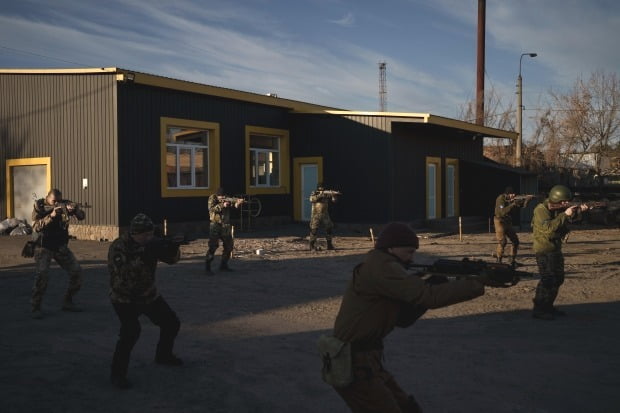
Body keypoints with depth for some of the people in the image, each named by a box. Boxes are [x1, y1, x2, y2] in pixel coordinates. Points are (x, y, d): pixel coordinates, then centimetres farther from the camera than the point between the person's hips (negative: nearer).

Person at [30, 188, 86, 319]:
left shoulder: (64, 204, -3)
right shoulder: (39, 206, -10)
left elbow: (82, 216, -11)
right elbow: (36, 227, -23)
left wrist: (74, 209, -33)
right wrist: (51, 216, -35)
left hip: (61, 247, 4)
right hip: (44, 247, -4)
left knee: (77, 271, -1)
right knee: (41, 275, -21)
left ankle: (67, 302, 15)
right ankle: (36, 308, -8)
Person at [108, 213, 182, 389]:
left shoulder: (151, 242, -8)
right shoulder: (118, 247, -24)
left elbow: (172, 259, -7)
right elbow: (121, 274, -36)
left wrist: (172, 248, -30)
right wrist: (141, 256, -43)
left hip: (148, 294, 6)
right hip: (124, 298, -6)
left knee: (172, 323, 9)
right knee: (131, 331, -27)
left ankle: (163, 355, 36)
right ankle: (117, 373, -12)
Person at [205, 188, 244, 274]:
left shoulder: (227, 199, 0)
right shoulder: (212, 198, -6)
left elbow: (233, 201, -18)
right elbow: (211, 209, -23)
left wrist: (238, 201, -41)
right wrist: (222, 205, -33)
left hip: (226, 226, 5)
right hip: (215, 225, -4)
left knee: (229, 246, 8)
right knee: (213, 246, -11)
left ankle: (223, 265, 22)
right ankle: (207, 267, -5)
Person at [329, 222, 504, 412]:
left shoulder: (379, 268, 14)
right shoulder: (381, 267, -17)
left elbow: (403, 318, 12)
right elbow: (429, 296, -25)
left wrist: (432, 284, 0)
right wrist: (477, 283, -17)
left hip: (366, 362, 10)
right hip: (353, 367, -10)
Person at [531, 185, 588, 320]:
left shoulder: (559, 208, 5)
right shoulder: (541, 210, -19)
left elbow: (573, 218, 6)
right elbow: (548, 227, -31)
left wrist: (578, 210, -15)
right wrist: (565, 214, -30)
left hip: (555, 248, 9)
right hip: (544, 249, -9)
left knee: (558, 279, 15)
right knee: (548, 280, -12)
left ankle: (548, 306, 25)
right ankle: (538, 310, -6)